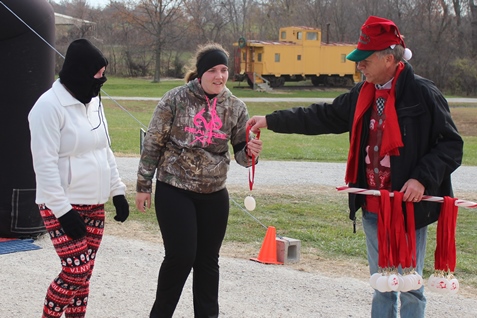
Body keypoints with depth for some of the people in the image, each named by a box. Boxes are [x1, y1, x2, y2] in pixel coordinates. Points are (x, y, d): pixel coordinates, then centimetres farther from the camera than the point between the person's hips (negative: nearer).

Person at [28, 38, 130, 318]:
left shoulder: (93, 101, 9)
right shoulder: (50, 105, -15)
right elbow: (45, 164, -18)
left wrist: (118, 191, 11)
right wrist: (63, 210, -20)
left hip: (94, 205, 7)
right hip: (62, 206, -7)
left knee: (84, 274, 8)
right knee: (76, 273, -10)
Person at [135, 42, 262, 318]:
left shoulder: (235, 107, 0)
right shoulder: (176, 99, -10)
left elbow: (241, 152, 2)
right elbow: (153, 143, -4)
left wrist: (251, 152, -22)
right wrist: (144, 185, -3)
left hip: (214, 194, 4)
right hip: (174, 191, -4)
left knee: (208, 259, 10)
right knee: (181, 256, -6)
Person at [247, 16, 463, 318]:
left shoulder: (423, 93, -11)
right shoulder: (362, 95, 9)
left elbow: (451, 145, -10)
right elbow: (322, 117, 16)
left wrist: (423, 178, -22)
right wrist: (271, 120, 14)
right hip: (373, 208, 7)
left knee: (409, 287, 0)